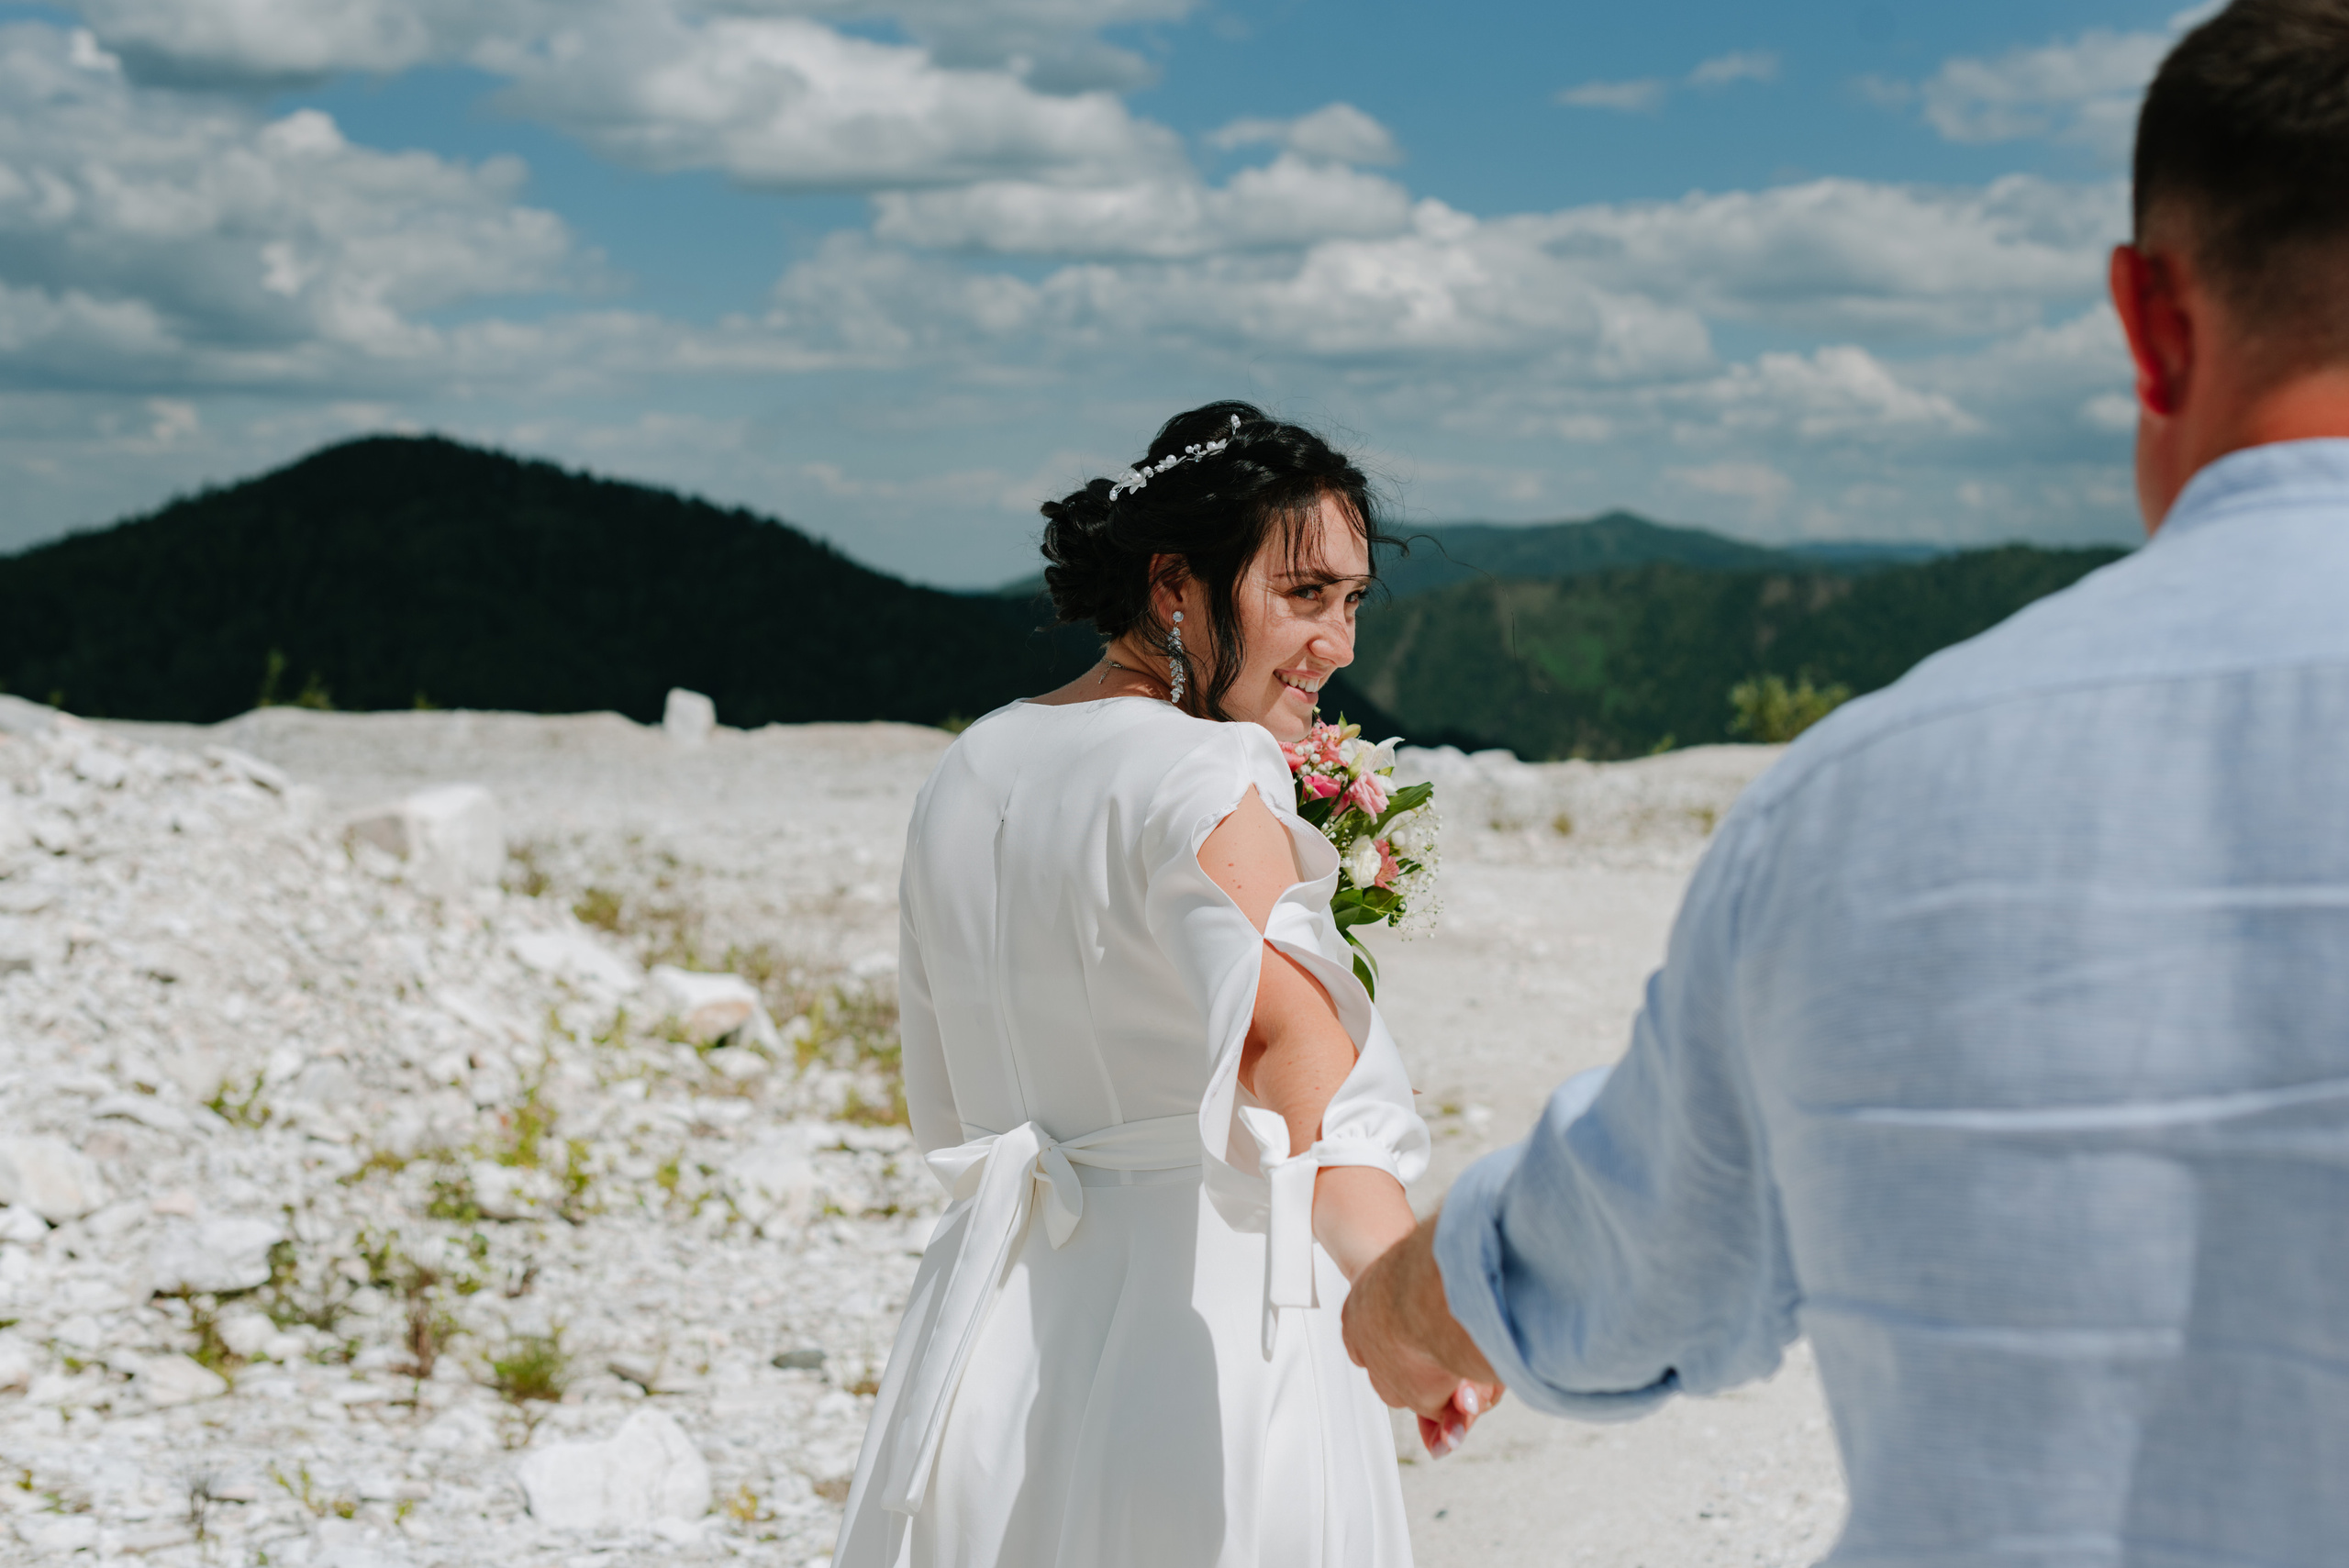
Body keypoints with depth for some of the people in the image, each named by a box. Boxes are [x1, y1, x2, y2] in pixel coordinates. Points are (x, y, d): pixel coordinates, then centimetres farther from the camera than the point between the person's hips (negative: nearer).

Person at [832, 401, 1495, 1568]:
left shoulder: (965, 777, 10)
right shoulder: (1206, 781, -14)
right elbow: (1284, 1036, -32)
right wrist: (1409, 1293, -42)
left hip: (992, 1340, 8)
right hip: (1202, 1347, -7)